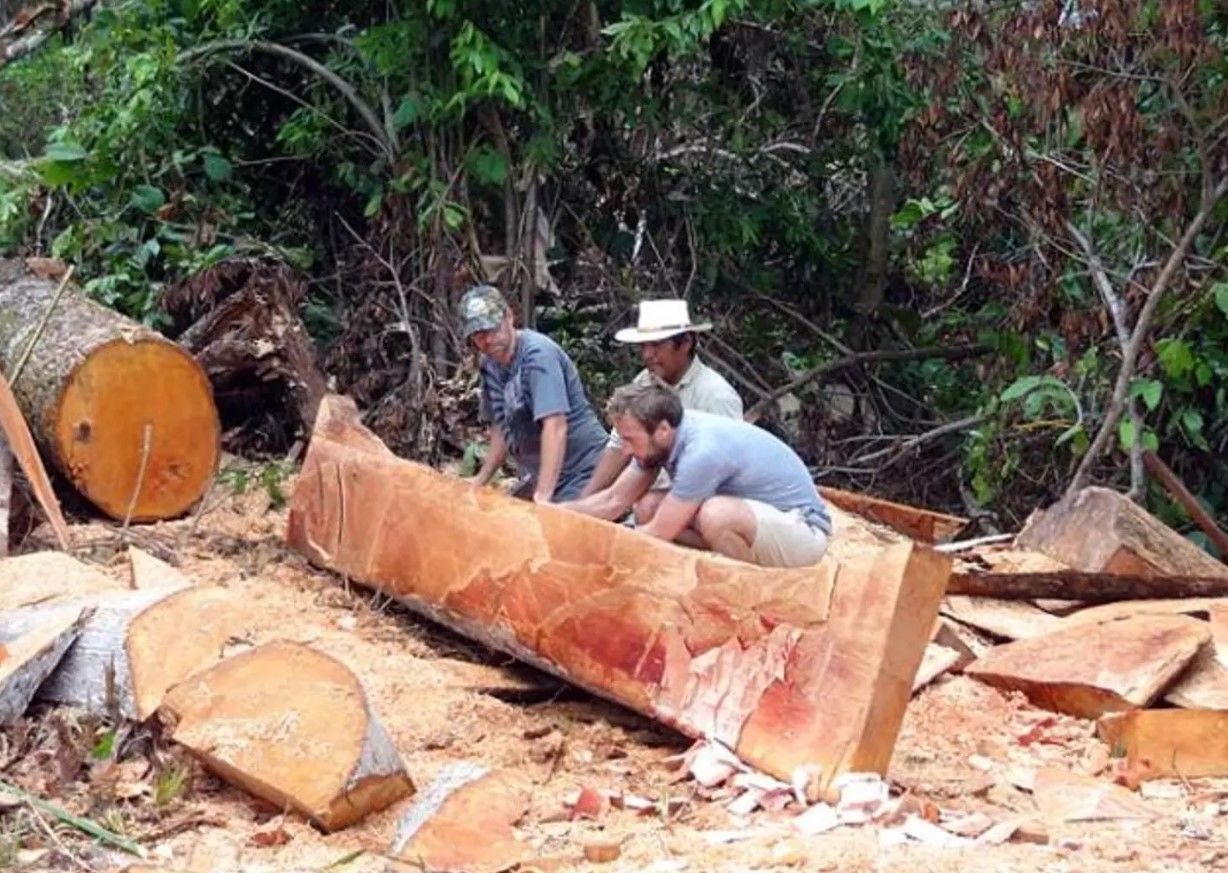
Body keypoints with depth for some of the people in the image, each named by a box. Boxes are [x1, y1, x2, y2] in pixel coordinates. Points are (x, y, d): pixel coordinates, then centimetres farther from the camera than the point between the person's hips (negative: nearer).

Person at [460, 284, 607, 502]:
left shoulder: (538, 353, -20)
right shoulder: (490, 364, 6)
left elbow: (555, 426, -29)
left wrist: (542, 496, -34)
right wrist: (480, 481, 13)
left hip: (583, 475, -9)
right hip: (540, 477, 9)